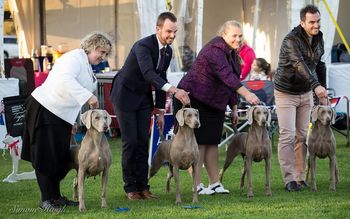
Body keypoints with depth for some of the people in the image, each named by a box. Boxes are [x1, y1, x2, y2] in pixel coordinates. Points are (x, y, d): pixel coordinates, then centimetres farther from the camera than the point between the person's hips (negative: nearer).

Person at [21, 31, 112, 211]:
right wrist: (88, 97, -36)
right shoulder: (75, 57, -14)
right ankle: (46, 200, 3)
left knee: (61, 157, 10)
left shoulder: (87, 67, 16)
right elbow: (65, 79, -33)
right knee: (46, 156, -3)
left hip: (62, 115, 10)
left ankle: (55, 197, 19)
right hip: (45, 110, -10)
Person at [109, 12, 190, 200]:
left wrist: (160, 111, 7)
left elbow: (160, 78, 8)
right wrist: (173, 90, -54)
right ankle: (130, 187, 1)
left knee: (143, 142, 2)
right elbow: (148, 73, -42)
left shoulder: (168, 51, -1)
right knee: (130, 142, -7)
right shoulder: (143, 46, -26)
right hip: (125, 95, -7)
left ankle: (142, 186, 5)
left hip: (143, 97, 7)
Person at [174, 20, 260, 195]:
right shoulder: (215, 50, -21)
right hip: (195, 100, -9)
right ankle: (197, 185, -7)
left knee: (212, 141, 7)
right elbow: (226, 75, -35)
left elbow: (231, 81, 16)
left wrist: (234, 108, 13)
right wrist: (246, 93, -45)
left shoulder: (232, 53, 10)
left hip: (214, 102, 9)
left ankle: (215, 183, 9)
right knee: (199, 141, -9)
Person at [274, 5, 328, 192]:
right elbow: (299, 65, -38)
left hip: (305, 93, 7)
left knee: (302, 136, 6)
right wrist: (316, 86, -50)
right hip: (286, 94, -6)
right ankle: (289, 179, -9)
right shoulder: (291, 40, -23)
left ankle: (300, 177, 10)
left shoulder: (318, 39, 1)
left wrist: (322, 90, 12)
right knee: (287, 136, -10)